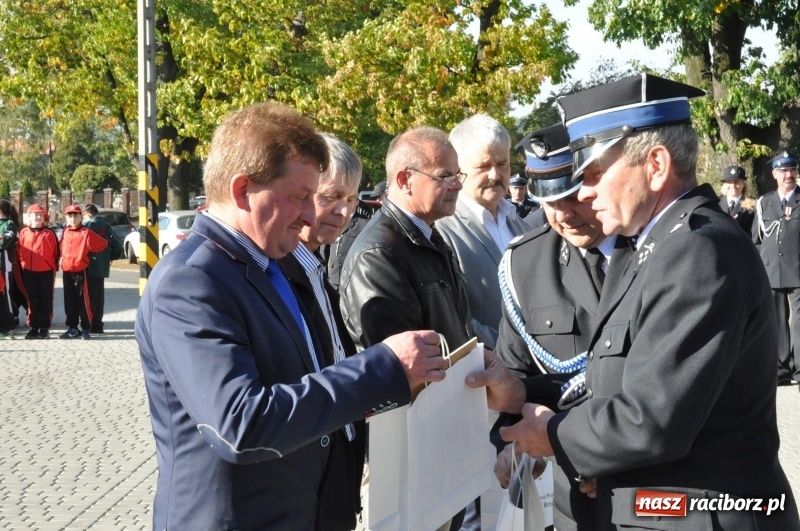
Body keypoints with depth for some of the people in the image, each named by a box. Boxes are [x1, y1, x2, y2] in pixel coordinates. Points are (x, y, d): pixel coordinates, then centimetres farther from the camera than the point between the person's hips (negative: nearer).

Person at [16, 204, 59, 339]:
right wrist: (20, 269, 7)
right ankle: (33, 327, 14)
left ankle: (44, 328, 9)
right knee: (32, 301, 8)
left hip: (46, 272, -2)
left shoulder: (49, 233, -3)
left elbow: (56, 252, 2)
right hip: (28, 272, 2)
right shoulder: (23, 233, 3)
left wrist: (54, 267, 0)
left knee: (45, 301, 3)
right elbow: (18, 252, 8)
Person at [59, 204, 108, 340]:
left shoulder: (86, 233, -9)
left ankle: (86, 329, 3)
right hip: (67, 272, 5)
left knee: (83, 301, -3)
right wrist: (62, 259, 14)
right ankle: (72, 328, 18)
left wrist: (88, 253, 5)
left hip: (81, 272, -5)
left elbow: (103, 244, -6)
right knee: (69, 302, 10)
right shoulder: (65, 232, 7)